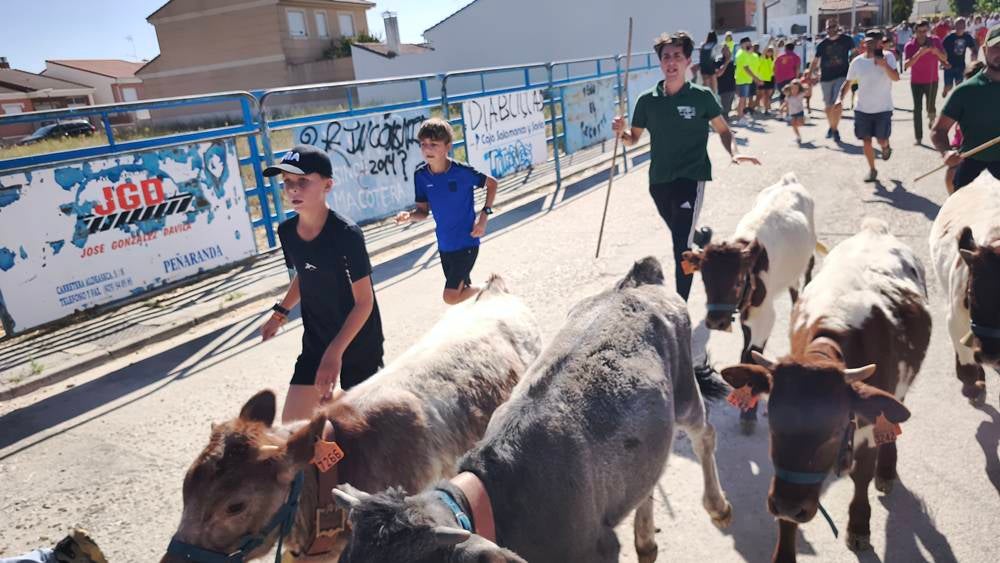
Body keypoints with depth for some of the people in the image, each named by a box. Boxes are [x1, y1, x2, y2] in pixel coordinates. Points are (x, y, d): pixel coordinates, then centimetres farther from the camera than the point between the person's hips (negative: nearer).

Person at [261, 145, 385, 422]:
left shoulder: (346, 233, -23)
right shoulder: (287, 231, -5)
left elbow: (364, 301, -21)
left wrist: (335, 351, -27)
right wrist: (280, 313, 13)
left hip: (358, 342, -5)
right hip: (315, 341, 5)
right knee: (292, 424, 1)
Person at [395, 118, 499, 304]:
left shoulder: (462, 171, -18)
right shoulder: (421, 175, -7)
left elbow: (492, 183, -2)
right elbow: (423, 211, 2)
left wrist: (484, 215, -11)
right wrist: (409, 216, -20)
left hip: (467, 242, -5)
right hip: (444, 245, 5)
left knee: (451, 297, -8)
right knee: (463, 290, 18)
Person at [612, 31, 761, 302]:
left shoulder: (702, 96, -5)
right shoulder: (647, 100, 1)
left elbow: (723, 130, 5)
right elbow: (633, 139, 10)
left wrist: (734, 153, -14)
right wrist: (621, 132, -12)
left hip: (691, 177, -4)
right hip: (659, 179, 4)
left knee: (682, 244, -14)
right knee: (681, 237, 23)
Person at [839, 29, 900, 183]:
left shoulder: (887, 57, -10)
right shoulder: (857, 61, -1)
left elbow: (896, 77, -22)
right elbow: (848, 83, 9)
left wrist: (885, 65, -39)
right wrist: (841, 98, -6)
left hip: (883, 109, -2)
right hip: (862, 109, 2)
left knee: (882, 140, 1)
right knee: (866, 141, 2)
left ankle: (886, 147, 40)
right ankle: (872, 170, 19)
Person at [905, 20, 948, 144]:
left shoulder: (935, 41, -7)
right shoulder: (910, 45, -12)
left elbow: (944, 58, -5)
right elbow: (906, 65, -23)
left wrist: (937, 51, -26)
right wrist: (919, 53, -37)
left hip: (932, 81, 1)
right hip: (916, 82, -1)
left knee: (931, 107, 6)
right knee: (917, 109, -3)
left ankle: (932, 118, 42)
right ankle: (918, 137, 1)